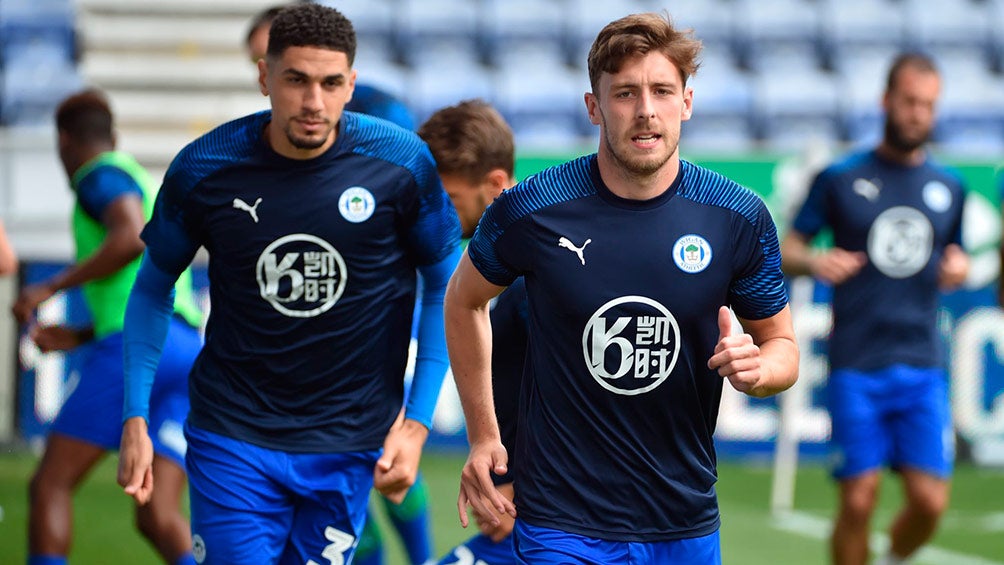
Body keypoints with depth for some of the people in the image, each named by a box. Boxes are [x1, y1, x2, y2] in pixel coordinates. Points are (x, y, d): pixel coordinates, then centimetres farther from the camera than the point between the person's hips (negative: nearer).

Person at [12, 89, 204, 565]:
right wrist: (77, 337, 29)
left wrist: (50, 287, -12)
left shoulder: (102, 175, 3)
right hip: (189, 351, 8)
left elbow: (134, 238, -18)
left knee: (50, 485, 0)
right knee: (157, 516, -3)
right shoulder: (151, 191, 32)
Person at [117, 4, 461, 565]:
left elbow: (444, 286, 3)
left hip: (349, 441, 1)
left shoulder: (402, 163, -9)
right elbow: (153, 287, 7)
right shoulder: (203, 168, -8)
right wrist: (135, 418, 1)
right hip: (233, 436, -1)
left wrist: (417, 422, -3)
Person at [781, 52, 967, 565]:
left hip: (923, 368, 3)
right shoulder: (840, 178, 2)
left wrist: (959, 267, 0)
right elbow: (786, 248, 7)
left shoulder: (948, 187, 12)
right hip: (856, 368, -3)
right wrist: (814, 262, -15)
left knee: (929, 501, -5)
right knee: (858, 500, -7)